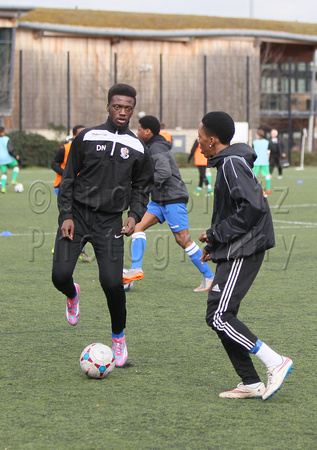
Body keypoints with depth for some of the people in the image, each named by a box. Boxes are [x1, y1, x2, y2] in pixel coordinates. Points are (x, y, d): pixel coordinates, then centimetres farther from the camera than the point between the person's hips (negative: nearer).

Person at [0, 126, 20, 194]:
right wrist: (16, 156, -5)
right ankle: (14, 180, 8)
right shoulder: (7, 139, -15)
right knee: (16, 166, 24)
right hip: (8, 159, -4)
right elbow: (10, 150, -21)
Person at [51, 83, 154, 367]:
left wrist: (135, 216, -2)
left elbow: (142, 187, 15)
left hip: (110, 221, 0)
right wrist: (66, 216, -5)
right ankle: (72, 295, 26)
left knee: (112, 282, -13)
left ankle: (118, 337, 11)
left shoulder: (137, 149, 6)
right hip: (77, 215, 0)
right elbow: (68, 179, 4)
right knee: (60, 275, -14)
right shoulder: (87, 138, 2)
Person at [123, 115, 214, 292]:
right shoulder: (155, 146, 16)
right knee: (138, 226, -4)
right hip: (160, 200, 10)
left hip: (173, 199, -10)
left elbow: (164, 172, -29)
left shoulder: (156, 148, -15)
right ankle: (136, 269, -10)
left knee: (183, 239, -6)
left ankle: (209, 276, 2)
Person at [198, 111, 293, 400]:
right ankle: (251, 383, 10)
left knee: (219, 317, -13)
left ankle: (275, 362, -9)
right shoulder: (228, 163, 16)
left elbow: (253, 207, -24)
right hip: (234, 252, 10)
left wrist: (215, 234, -17)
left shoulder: (232, 164, -15)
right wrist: (216, 244, 16)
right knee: (219, 316, 9)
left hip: (243, 253, -10)